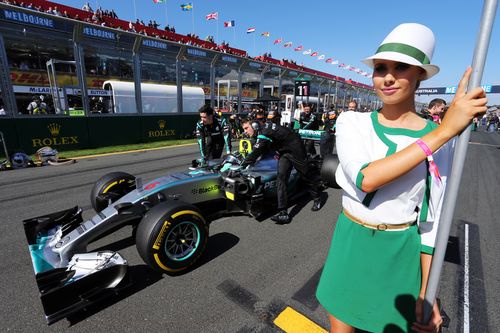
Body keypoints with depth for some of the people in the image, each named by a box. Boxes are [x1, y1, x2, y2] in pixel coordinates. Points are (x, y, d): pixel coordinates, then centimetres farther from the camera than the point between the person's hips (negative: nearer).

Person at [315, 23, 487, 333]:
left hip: (400, 255, 0)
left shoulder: (439, 137, -8)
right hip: (350, 244, 1)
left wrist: (425, 293, -3)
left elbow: (431, 218, -4)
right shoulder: (352, 122, -9)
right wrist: (444, 131, -28)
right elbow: (365, 178, -28)